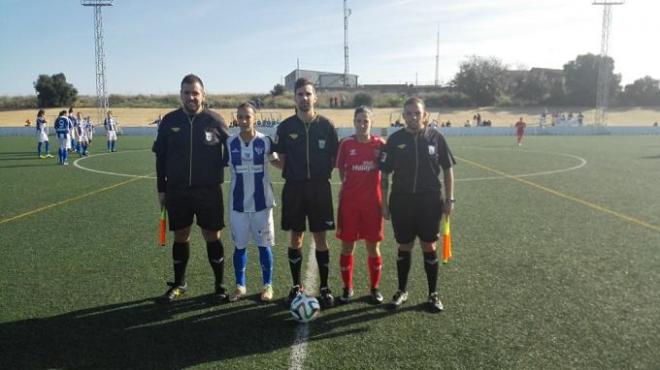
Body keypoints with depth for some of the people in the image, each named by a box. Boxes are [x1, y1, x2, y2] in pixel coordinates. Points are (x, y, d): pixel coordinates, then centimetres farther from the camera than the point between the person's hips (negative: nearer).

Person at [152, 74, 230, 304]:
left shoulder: (214, 120, -4)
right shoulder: (169, 121, 2)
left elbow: (229, 151, 5)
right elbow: (160, 157, 8)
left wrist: (217, 172, -10)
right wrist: (161, 189, 6)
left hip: (208, 191, -2)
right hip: (177, 190, 2)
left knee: (212, 237, 4)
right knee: (180, 237, 12)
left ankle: (220, 286, 18)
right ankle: (179, 285, 29)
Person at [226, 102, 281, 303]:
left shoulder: (265, 141, -5)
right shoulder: (230, 142, -2)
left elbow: (277, 163, 7)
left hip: (262, 202, -1)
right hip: (238, 203, 1)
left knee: (264, 245, 7)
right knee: (239, 246, 10)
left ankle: (267, 285, 22)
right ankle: (240, 286, 25)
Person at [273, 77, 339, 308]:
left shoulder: (326, 125, -2)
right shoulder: (286, 126, 0)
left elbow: (334, 157, 6)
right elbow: (281, 156, 9)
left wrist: (322, 175, 1)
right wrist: (293, 174, 3)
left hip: (320, 187, -1)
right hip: (294, 187, 1)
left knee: (320, 238, 4)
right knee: (296, 237, 8)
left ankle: (325, 287, 16)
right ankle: (296, 286, 22)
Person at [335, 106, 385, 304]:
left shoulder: (379, 144, -3)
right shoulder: (346, 143, -2)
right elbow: (341, 169, 9)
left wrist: (384, 198, 4)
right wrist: (349, 185, 1)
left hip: (372, 202, 0)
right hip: (349, 201, 0)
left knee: (373, 247, 7)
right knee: (347, 246, 5)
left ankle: (375, 288, 23)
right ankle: (347, 288, 21)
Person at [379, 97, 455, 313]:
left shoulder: (435, 137, -2)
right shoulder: (395, 140, -1)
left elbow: (448, 169, 4)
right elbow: (384, 174, 3)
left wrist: (449, 199, 0)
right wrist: (384, 203, 0)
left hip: (430, 200, 0)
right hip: (401, 200, 1)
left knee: (429, 247, 7)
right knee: (404, 247, 10)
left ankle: (433, 294, 22)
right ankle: (402, 291, 27)